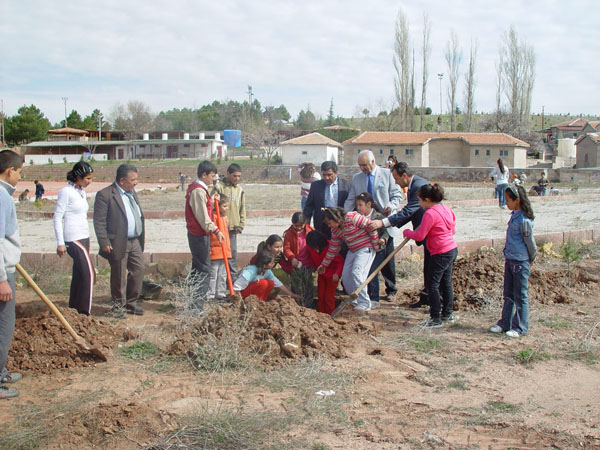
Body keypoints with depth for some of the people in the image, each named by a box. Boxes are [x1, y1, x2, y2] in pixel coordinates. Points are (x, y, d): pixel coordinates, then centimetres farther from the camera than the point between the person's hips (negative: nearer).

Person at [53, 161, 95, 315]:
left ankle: (74, 308, 19)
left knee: (79, 274, 11)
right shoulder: (66, 192, -11)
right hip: (73, 239, -8)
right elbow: (57, 217, -11)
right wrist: (60, 243, -14)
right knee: (89, 274, -12)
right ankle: (84, 311, -6)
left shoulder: (82, 192, 14)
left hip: (84, 237, 8)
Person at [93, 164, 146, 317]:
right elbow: (99, 222, -14)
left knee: (138, 271, 10)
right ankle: (118, 306, 19)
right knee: (119, 276, 4)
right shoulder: (105, 195, -13)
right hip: (118, 243, -7)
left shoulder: (132, 193, 13)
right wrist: (104, 243, -17)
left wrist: (142, 234, 17)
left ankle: (131, 303, 25)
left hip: (136, 241, 7)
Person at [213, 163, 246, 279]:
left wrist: (241, 225, 7)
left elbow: (242, 209, 15)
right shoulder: (219, 187, -6)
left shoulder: (240, 190, 10)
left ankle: (233, 277, 16)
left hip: (233, 227, 5)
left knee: (233, 253, 8)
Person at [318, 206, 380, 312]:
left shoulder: (352, 217, -21)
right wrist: (324, 264, 13)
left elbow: (370, 226, -18)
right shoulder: (335, 230, 4)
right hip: (352, 251, 8)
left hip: (365, 248, -8)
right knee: (345, 275, 1)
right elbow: (333, 249, 12)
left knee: (356, 272, -20)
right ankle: (354, 300, 16)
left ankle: (364, 304, -14)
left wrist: (375, 245, -14)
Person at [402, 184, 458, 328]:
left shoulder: (430, 214, -18)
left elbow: (420, 236, -17)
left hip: (440, 254, -9)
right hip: (452, 249, 9)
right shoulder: (446, 209, 8)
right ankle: (447, 314, 27)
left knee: (432, 285, -2)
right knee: (446, 283, 18)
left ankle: (436, 319, 0)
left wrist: (406, 232, 0)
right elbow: (453, 229, 18)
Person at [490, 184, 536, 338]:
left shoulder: (524, 220, -20)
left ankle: (521, 327, 11)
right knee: (508, 294, 15)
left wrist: (531, 259, 2)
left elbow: (530, 241, -10)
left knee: (520, 295, 2)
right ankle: (505, 323, 24)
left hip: (520, 262, -9)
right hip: (509, 259, 9)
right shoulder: (514, 215, 7)